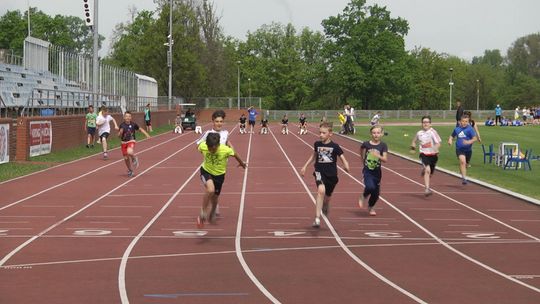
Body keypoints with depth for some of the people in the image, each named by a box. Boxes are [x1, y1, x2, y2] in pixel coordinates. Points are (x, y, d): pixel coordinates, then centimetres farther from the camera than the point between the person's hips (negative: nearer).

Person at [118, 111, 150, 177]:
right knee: (126, 158, 7)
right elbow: (119, 136, 1)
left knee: (129, 152, -33)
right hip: (124, 142, 2)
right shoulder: (122, 125, -4)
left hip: (131, 141, -2)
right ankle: (130, 170, 29)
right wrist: (120, 132, -21)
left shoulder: (133, 124, -5)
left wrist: (146, 134, 0)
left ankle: (134, 158, 1)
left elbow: (140, 129, 10)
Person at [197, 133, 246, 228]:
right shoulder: (202, 146, -26)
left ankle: (211, 215, 46)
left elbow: (235, 154, -7)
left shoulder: (226, 150, -29)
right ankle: (203, 213, -12)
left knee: (215, 197, 14)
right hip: (206, 171, -1)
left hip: (219, 174, 1)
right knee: (210, 190, -30)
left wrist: (242, 163, 12)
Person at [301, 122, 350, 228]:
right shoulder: (317, 144, 2)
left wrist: (346, 165, -29)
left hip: (331, 175, 1)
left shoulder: (335, 146, -6)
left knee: (327, 197, 16)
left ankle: (325, 206, 58)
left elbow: (342, 157, -7)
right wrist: (305, 166, 19)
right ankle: (317, 218, -29)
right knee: (321, 190, -28)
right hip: (320, 172, 0)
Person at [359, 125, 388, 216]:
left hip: (377, 171, 2)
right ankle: (364, 196, 8)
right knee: (370, 187, -26)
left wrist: (378, 156, -32)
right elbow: (361, 152, 16)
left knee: (376, 192, 9)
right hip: (367, 170, -2)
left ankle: (371, 207, 37)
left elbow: (385, 159, -15)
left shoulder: (383, 145, -7)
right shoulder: (366, 144, -6)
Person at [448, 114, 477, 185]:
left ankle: (463, 176, 46)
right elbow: (452, 136, 19)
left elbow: (475, 138, -15)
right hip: (459, 149, 0)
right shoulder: (457, 129, 2)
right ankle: (464, 178, -29)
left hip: (468, 149, 0)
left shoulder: (470, 129, -8)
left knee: (465, 164, 17)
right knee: (462, 161, -26)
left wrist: (469, 142, -32)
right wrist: (450, 140, -3)